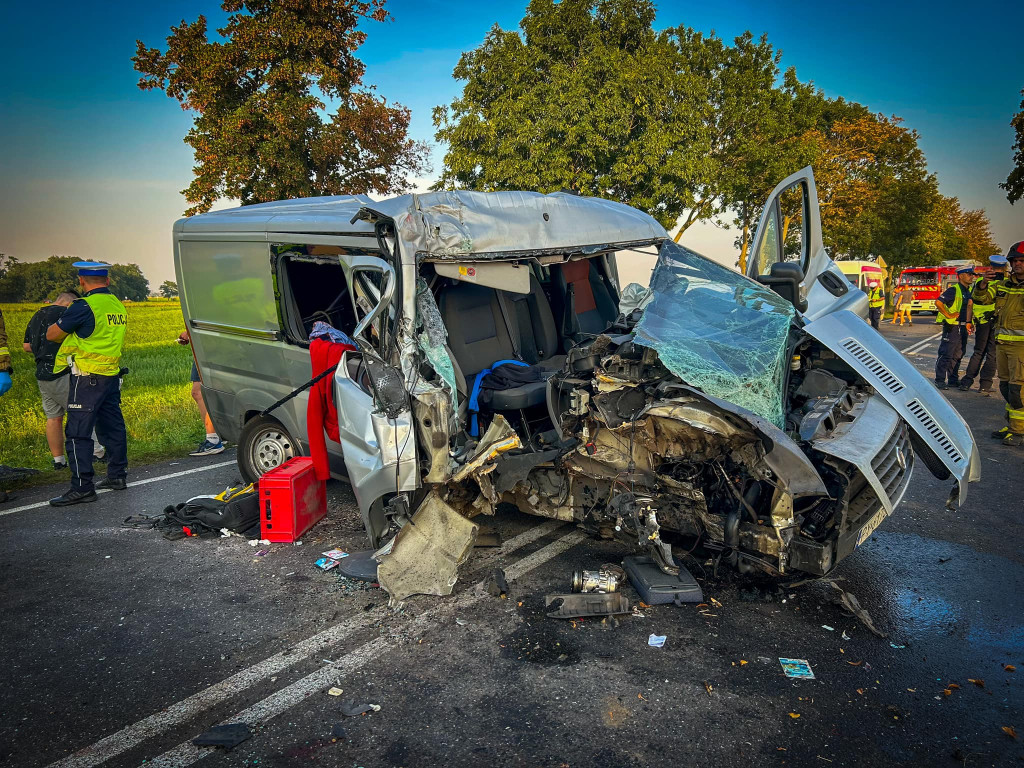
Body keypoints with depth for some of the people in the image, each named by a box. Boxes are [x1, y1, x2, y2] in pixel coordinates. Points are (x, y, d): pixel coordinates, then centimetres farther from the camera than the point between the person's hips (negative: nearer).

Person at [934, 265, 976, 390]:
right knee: (946, 355, -6)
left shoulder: (970, 291, 14)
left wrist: (968, 323, 16)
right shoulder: (953, 290, -12)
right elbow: (938, 302, -22)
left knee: (958, 355, 13)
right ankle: (940, 381, -2)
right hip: (952, 327, -8)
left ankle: (953, 379, 21)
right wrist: (948, 315, -19)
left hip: (963, 328, 8)